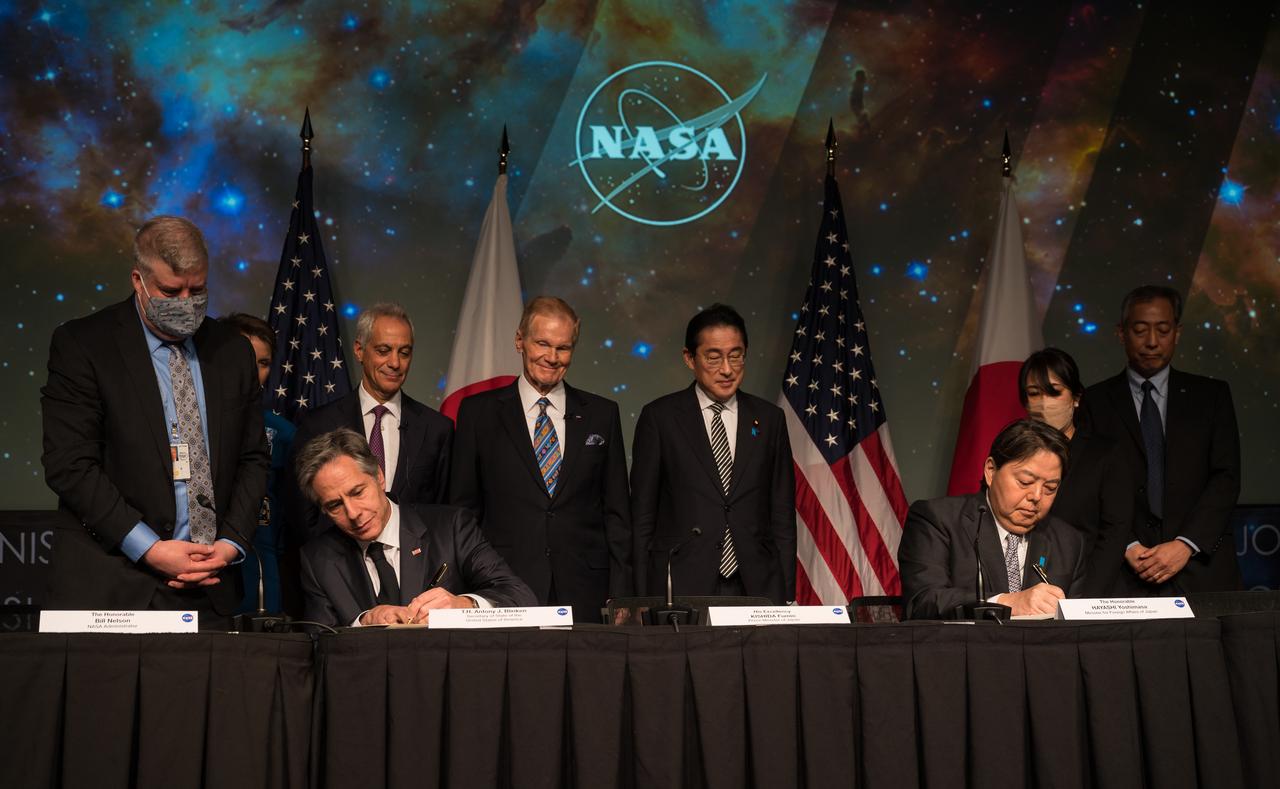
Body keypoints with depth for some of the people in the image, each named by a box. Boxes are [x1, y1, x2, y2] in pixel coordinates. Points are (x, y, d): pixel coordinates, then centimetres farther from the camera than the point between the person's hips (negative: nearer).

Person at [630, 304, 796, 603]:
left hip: (757, 587, 2)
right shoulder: (659, 418, 2)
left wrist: (786, 596, 4)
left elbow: (782, 516, 10)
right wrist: (643, 600, -3)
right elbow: (642, 517, 3)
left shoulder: (769, 419, 9)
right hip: (681, 588, -2)